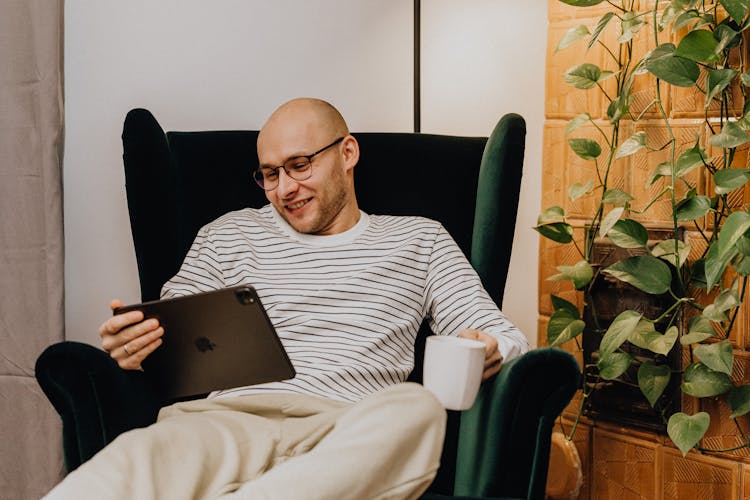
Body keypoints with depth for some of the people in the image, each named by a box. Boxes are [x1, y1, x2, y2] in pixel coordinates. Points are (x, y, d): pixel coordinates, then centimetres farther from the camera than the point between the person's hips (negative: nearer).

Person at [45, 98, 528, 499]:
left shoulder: (418, 239, 25)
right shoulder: (230, 234, 28)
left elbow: (505, 337, 19)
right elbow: (173, 336, 24)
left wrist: (489, 353, -9)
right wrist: (133, 346, -3)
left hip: (348, 434, 0)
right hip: (228, 420, 1)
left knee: (415, 408, -39)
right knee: (145, 455, -38)